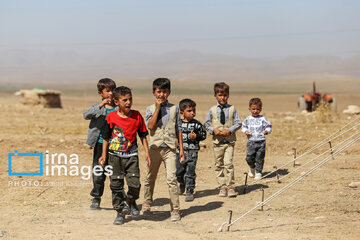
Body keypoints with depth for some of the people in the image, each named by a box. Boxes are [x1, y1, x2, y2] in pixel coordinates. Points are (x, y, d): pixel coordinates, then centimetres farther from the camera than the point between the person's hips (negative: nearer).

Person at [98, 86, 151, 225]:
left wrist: (147, 152, 3)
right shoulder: (111, 117, -4)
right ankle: (120, 212, 17)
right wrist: (104, 155, 4)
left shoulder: (137, 116, -1)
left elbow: (143, 135, 8)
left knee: (134, 183, -10)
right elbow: (106, 137, 5)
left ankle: (131, 201, 23)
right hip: (115, 155, 0)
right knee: (116, 185, 2)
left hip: (131, 155, 0)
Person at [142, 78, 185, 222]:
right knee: (150, 178, 11)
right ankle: (146, 205, 30)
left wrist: (181, 148, 7)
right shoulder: (150, 109, 5)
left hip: (170, 147, -1)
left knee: (171, 178, -10)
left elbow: (178, 129, 10)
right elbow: (150, 126, -11)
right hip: (155, 146, 1)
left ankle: (175, 210, -5)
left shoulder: (174, 109, 7)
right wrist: (158, 108, -10)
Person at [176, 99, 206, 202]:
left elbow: (203, 134, 4)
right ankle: (182, 183, 43)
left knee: (190, 173, -3)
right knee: (178, 172, 12)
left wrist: (196, 136, -13)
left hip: (192, 152, -2)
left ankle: (189, 191, 6)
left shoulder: (197, 124, -1)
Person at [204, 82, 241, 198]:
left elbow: (238, 123, 2)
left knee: (228, 163, -13)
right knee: (219, 165, 6)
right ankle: (222, 187, 16)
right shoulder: (212, 110, 3)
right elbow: (206, 123, 10)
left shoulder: (232, 109, 1)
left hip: (229, 141, -2)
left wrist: (229, 130, -12)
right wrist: (213, 130, -9)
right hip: (217, 141, 2)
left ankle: (230, 187, -5)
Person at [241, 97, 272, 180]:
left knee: (259, 158, 0)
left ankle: (258, 172, 15)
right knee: (249, 158, -2)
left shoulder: (262, 119, -1)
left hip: (261, 142, -2)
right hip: (251, 141, 2)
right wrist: (245, 131, -3)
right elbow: (243, 126, 17)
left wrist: (267, 131, -17)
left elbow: (268, 126, 4)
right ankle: (252, 168, 28)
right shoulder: (248, 119, 6)